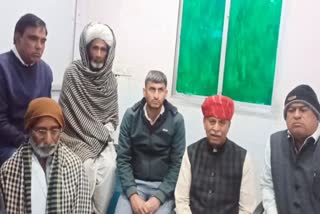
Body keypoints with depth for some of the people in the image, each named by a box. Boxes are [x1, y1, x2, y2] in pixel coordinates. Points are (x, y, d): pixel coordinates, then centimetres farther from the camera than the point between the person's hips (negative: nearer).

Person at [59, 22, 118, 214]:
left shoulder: (111, 79, 5)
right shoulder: (73, 73, -6)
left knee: (109, 166, -13)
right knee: (87, 167, -18)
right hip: (79, 140, -3)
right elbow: (66, 112, -6)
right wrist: (95, 136, -9)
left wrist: (105, 133, -5)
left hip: (103, 141, 3)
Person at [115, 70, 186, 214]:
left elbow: (177, 164, -7)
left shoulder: (176, 120, -8)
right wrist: (132, 194, -15)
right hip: (135, 182, 1)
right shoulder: (131, 115, -5)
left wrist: (158, 197, -16)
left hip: (163, 186, -1)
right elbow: (123, 159, -5)